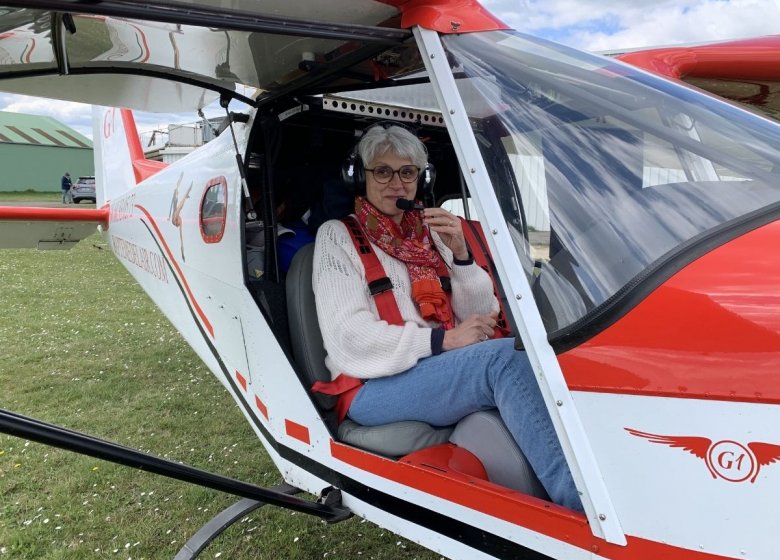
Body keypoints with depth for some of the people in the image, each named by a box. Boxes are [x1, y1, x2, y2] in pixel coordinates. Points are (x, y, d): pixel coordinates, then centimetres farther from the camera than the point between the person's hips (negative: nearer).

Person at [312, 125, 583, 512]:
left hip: (442, 371, 5)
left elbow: (482, 316, 13)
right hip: (373, 389, -5)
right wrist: (442, 341, -17)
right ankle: (577, 503, -36)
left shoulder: (430, 232, 19)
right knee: (505, 357, -31)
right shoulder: (337, 236, 4)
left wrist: (460, 254, -3)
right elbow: (348, 338, -10)